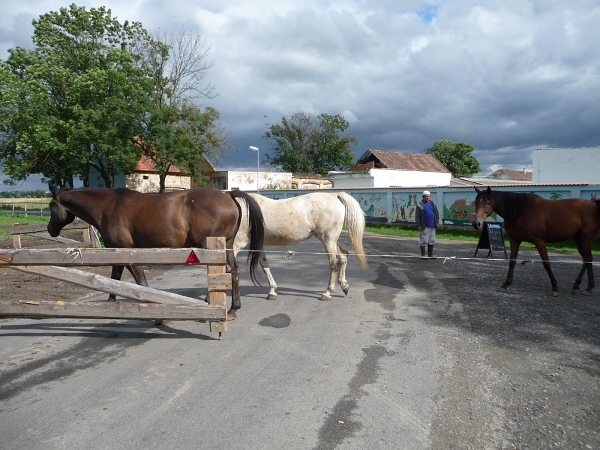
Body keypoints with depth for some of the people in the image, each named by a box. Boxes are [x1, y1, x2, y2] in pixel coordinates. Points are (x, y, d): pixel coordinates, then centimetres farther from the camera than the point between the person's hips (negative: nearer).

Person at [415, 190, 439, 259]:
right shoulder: (420, 205, -4)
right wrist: (418, 225, -12)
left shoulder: (432, 204, 12)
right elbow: (417, 216, -7)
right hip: (424, 227, -5)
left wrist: (436, 222, 8)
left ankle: (430, 255, 20)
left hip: (432, 226, 5)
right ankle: (422, 255, 7)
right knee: (423, 241, -1)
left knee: (431, 241, 10)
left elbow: (436, 214, 16)